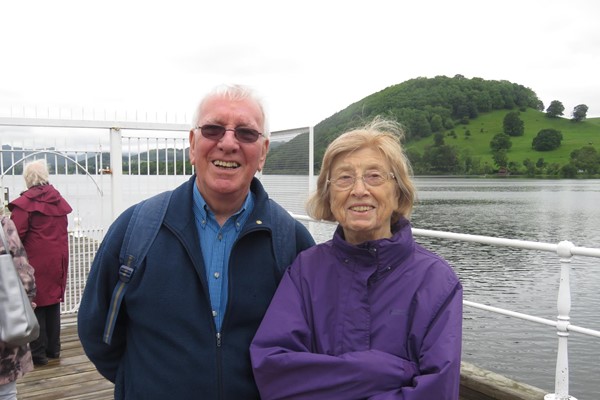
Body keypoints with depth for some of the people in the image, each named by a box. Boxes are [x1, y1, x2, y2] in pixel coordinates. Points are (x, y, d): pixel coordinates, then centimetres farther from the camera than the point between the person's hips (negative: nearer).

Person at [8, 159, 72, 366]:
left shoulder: (25, 201, -13)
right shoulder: (58, 199, 7)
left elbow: (16, 233, -18)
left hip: (36, 261, -6)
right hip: (57, 259, 6)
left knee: (35, 304, 3)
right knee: (53, 302, 15)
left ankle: (38, 353, 8)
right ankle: (54, 348, 23)